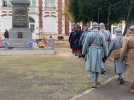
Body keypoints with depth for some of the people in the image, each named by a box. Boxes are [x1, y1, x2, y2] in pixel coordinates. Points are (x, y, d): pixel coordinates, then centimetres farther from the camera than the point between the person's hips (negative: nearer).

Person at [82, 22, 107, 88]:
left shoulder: (89, 34, -7)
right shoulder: (101, 35, 1)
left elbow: (85, 44, -9)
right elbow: (104, 46, 3)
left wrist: (83, 53, -1)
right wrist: (105, 54, 11)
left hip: (91, 52, -2)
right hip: (99, 52, 3)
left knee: (92, 67, 1)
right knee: (97, 66, 15)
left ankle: (94, 83, -6)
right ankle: (96, 81, 27)